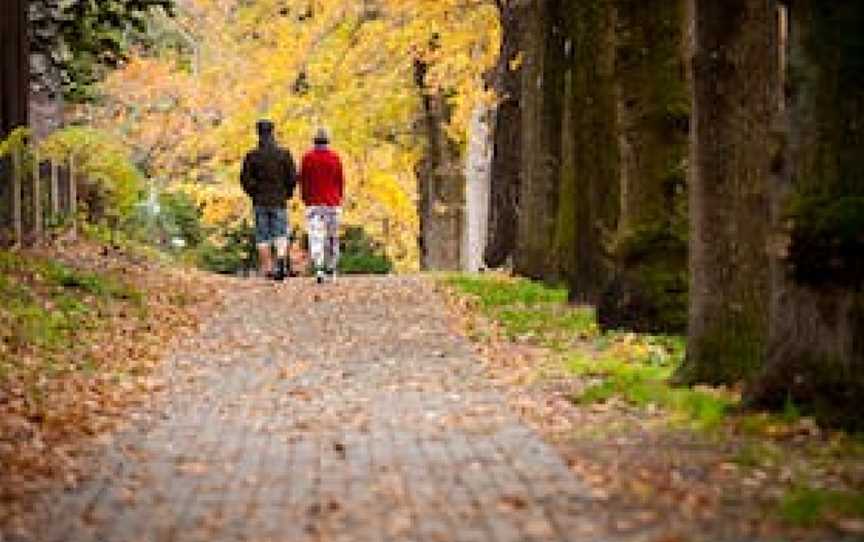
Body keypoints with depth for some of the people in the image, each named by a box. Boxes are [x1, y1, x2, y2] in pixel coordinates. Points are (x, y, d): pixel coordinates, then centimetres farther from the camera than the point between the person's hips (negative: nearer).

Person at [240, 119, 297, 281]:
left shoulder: (252, 156, -3)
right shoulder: (284, 154, -2)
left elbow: (245, 179, -6)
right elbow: (293, 177, -4)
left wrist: (253, 192, 9)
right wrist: (287, 193, 11)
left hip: (260, 202, 0)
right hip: (279, 201, 0)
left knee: (262, 237, 8)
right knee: (281, 235, 3)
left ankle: (267, 269, 7)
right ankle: (281, 259, -23)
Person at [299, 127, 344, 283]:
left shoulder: (308, 157, -3)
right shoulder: (335, 157, -1)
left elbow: (303, 180, 1)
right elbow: (341, 180, 4)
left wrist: (305, 198, 14)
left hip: (314, 202, -1)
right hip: (333, 203, 1)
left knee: (316, 238, -7)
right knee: (332, 237, 13)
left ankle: (318, 269, -22)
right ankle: (331, 269, 20)